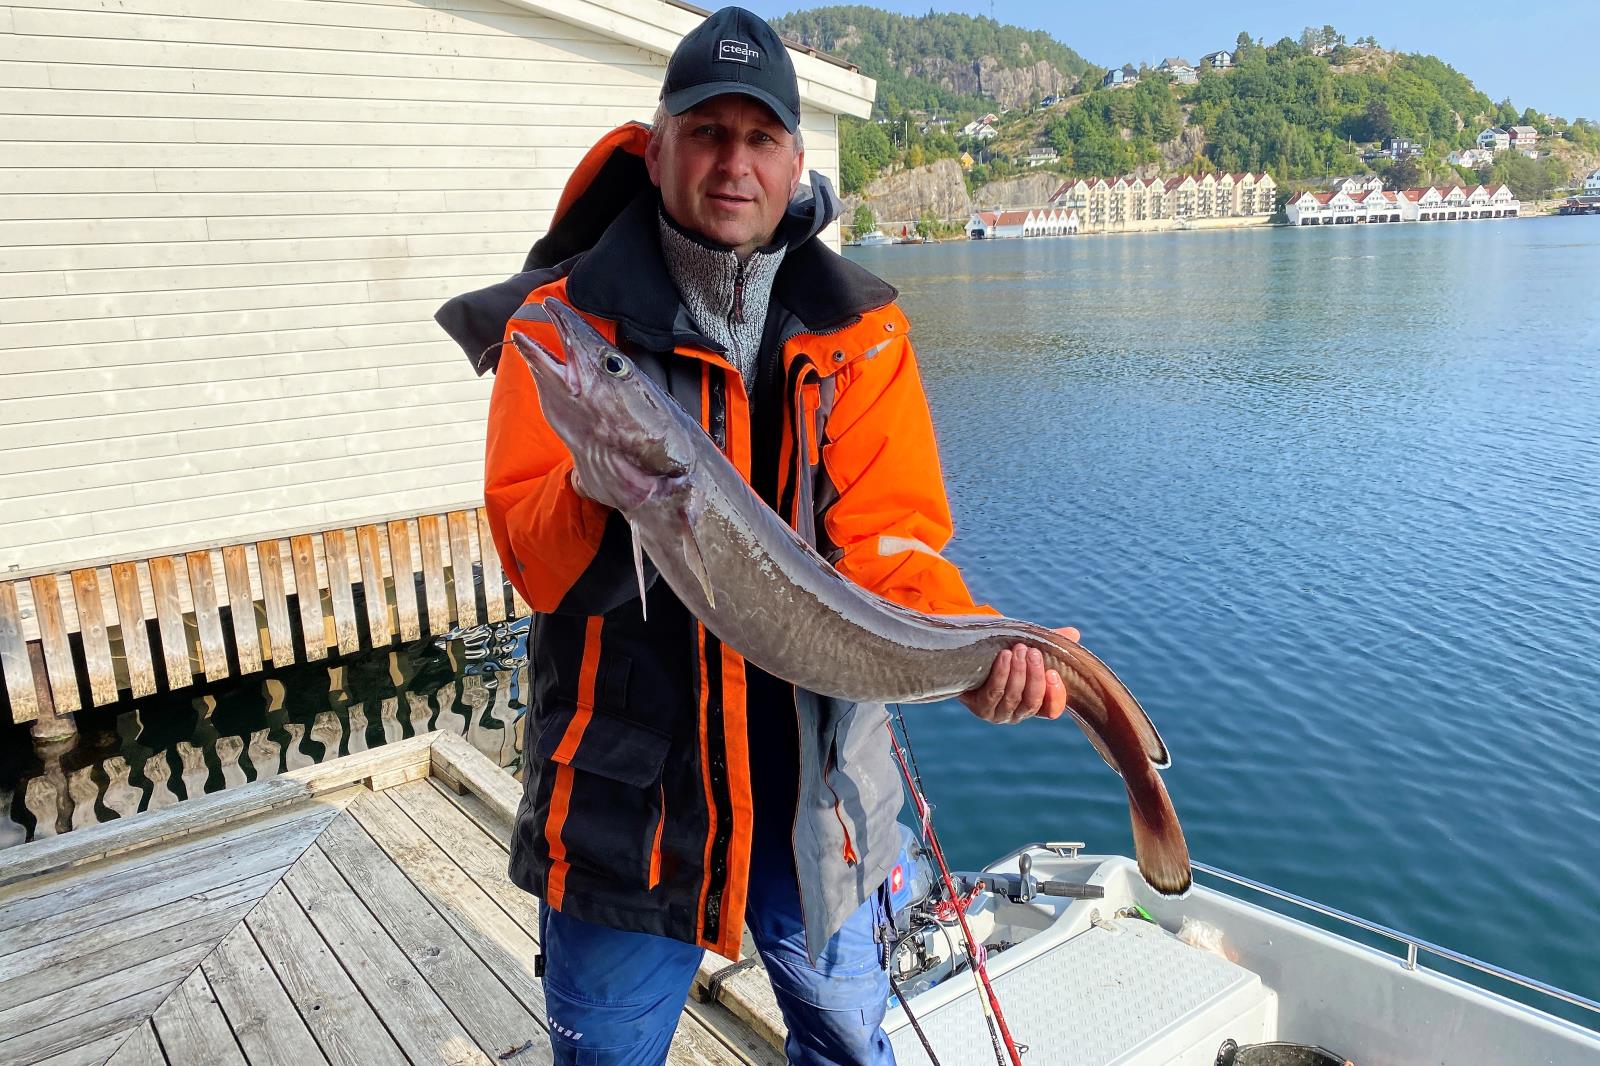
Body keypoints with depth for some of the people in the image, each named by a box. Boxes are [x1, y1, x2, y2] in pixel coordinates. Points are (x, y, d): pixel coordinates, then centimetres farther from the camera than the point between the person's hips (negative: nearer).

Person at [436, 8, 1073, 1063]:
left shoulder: (860, 328, -1)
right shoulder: (565, 319, -8)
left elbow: (890, 538, -8)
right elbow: (534, 561, -14)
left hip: (814, 774, 2)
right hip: (626, 782, -1)